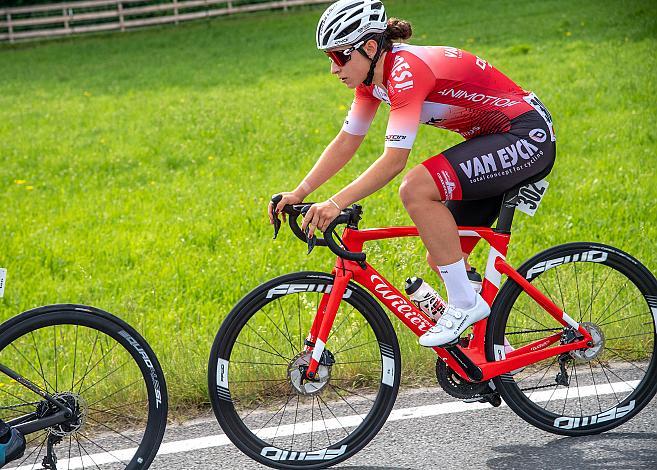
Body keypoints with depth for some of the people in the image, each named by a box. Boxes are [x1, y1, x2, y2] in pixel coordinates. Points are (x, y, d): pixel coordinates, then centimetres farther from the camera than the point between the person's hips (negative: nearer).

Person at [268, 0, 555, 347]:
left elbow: (394, 161, -30)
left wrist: (336, 204, -34)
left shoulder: (406, 71, -26)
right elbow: (345, 143, 7)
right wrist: (299, 193, -2)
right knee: (441, 258, 7)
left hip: (527, 135, -10)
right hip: (493, 139, 10)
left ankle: (465, 303, -17)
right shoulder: (373, 75, 2)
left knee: (416, 188, -28)